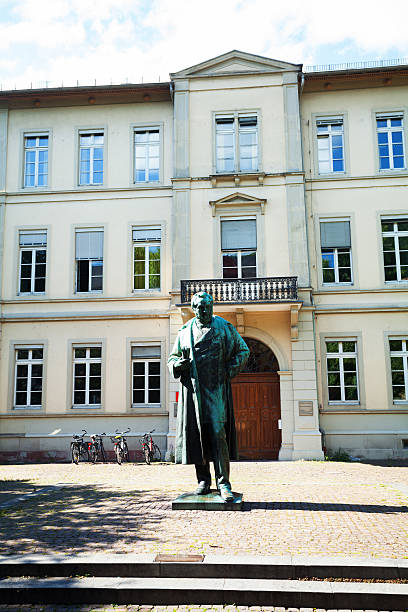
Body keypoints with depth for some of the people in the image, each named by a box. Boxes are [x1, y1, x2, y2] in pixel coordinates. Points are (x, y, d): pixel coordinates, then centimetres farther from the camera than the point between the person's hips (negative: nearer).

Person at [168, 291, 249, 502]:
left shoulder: (224, 328, 6)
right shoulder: (185, 332, 11)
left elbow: (243, 351, 12)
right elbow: (172, 358, 20)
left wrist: (229, 369, -1)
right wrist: (178, 364, -4)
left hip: (216, 388, -2)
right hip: (192, 388, 3)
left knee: (218, 434, -9)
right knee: (196, 433, 4)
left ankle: (223, 482, -3)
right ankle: (203, 480, 17)